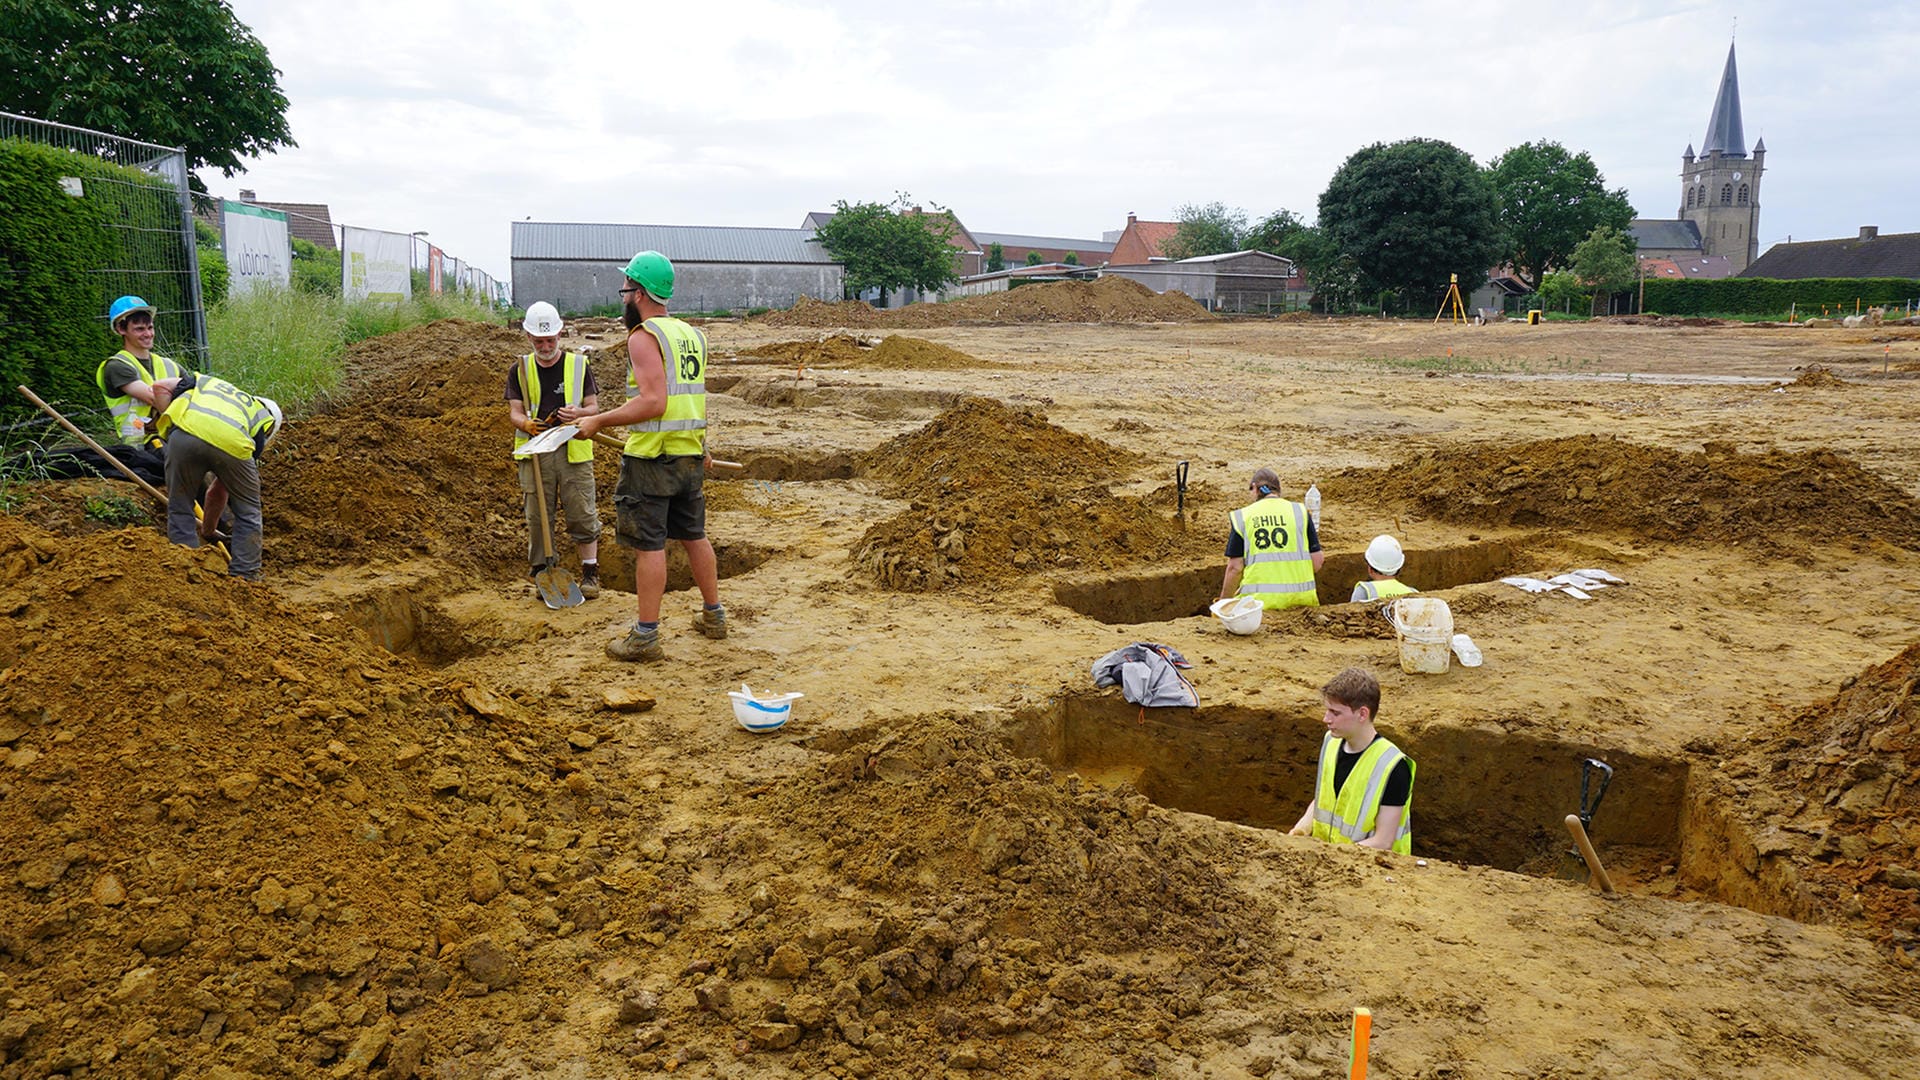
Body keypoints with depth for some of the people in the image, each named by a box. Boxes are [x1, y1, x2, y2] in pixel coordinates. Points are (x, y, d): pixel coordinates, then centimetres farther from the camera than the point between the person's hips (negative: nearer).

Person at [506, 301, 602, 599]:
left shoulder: (579, 365, 8)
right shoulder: (520, 370, 10)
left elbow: (594, 407, 6)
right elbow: (514, 411, 5)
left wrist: (578, 413, -17)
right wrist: (526, 423, -19)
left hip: (573, 450, -1)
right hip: (534, 453, 1)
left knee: (582, 515, -3)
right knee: (537, 517, 2)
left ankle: (590, 574, 6)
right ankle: (542, 574, 12)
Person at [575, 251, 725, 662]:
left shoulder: (644, 336, -13)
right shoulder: (693, 335, 11)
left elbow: (653, 402, -23)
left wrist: (599, 421, -16)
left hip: (651, 458, -8)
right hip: (690, 457, 8)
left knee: (649, 546, -3)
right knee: (694, 536, 19)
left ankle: (646, 637, 1)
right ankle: (713, 615, 28)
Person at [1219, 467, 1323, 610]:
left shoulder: (1241, 517, 5)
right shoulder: (1299, 512, 7)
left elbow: (1235, 568, 1)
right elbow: (1317, 562, 3)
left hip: (1258, 599, -1)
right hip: (1298, 597, 1)